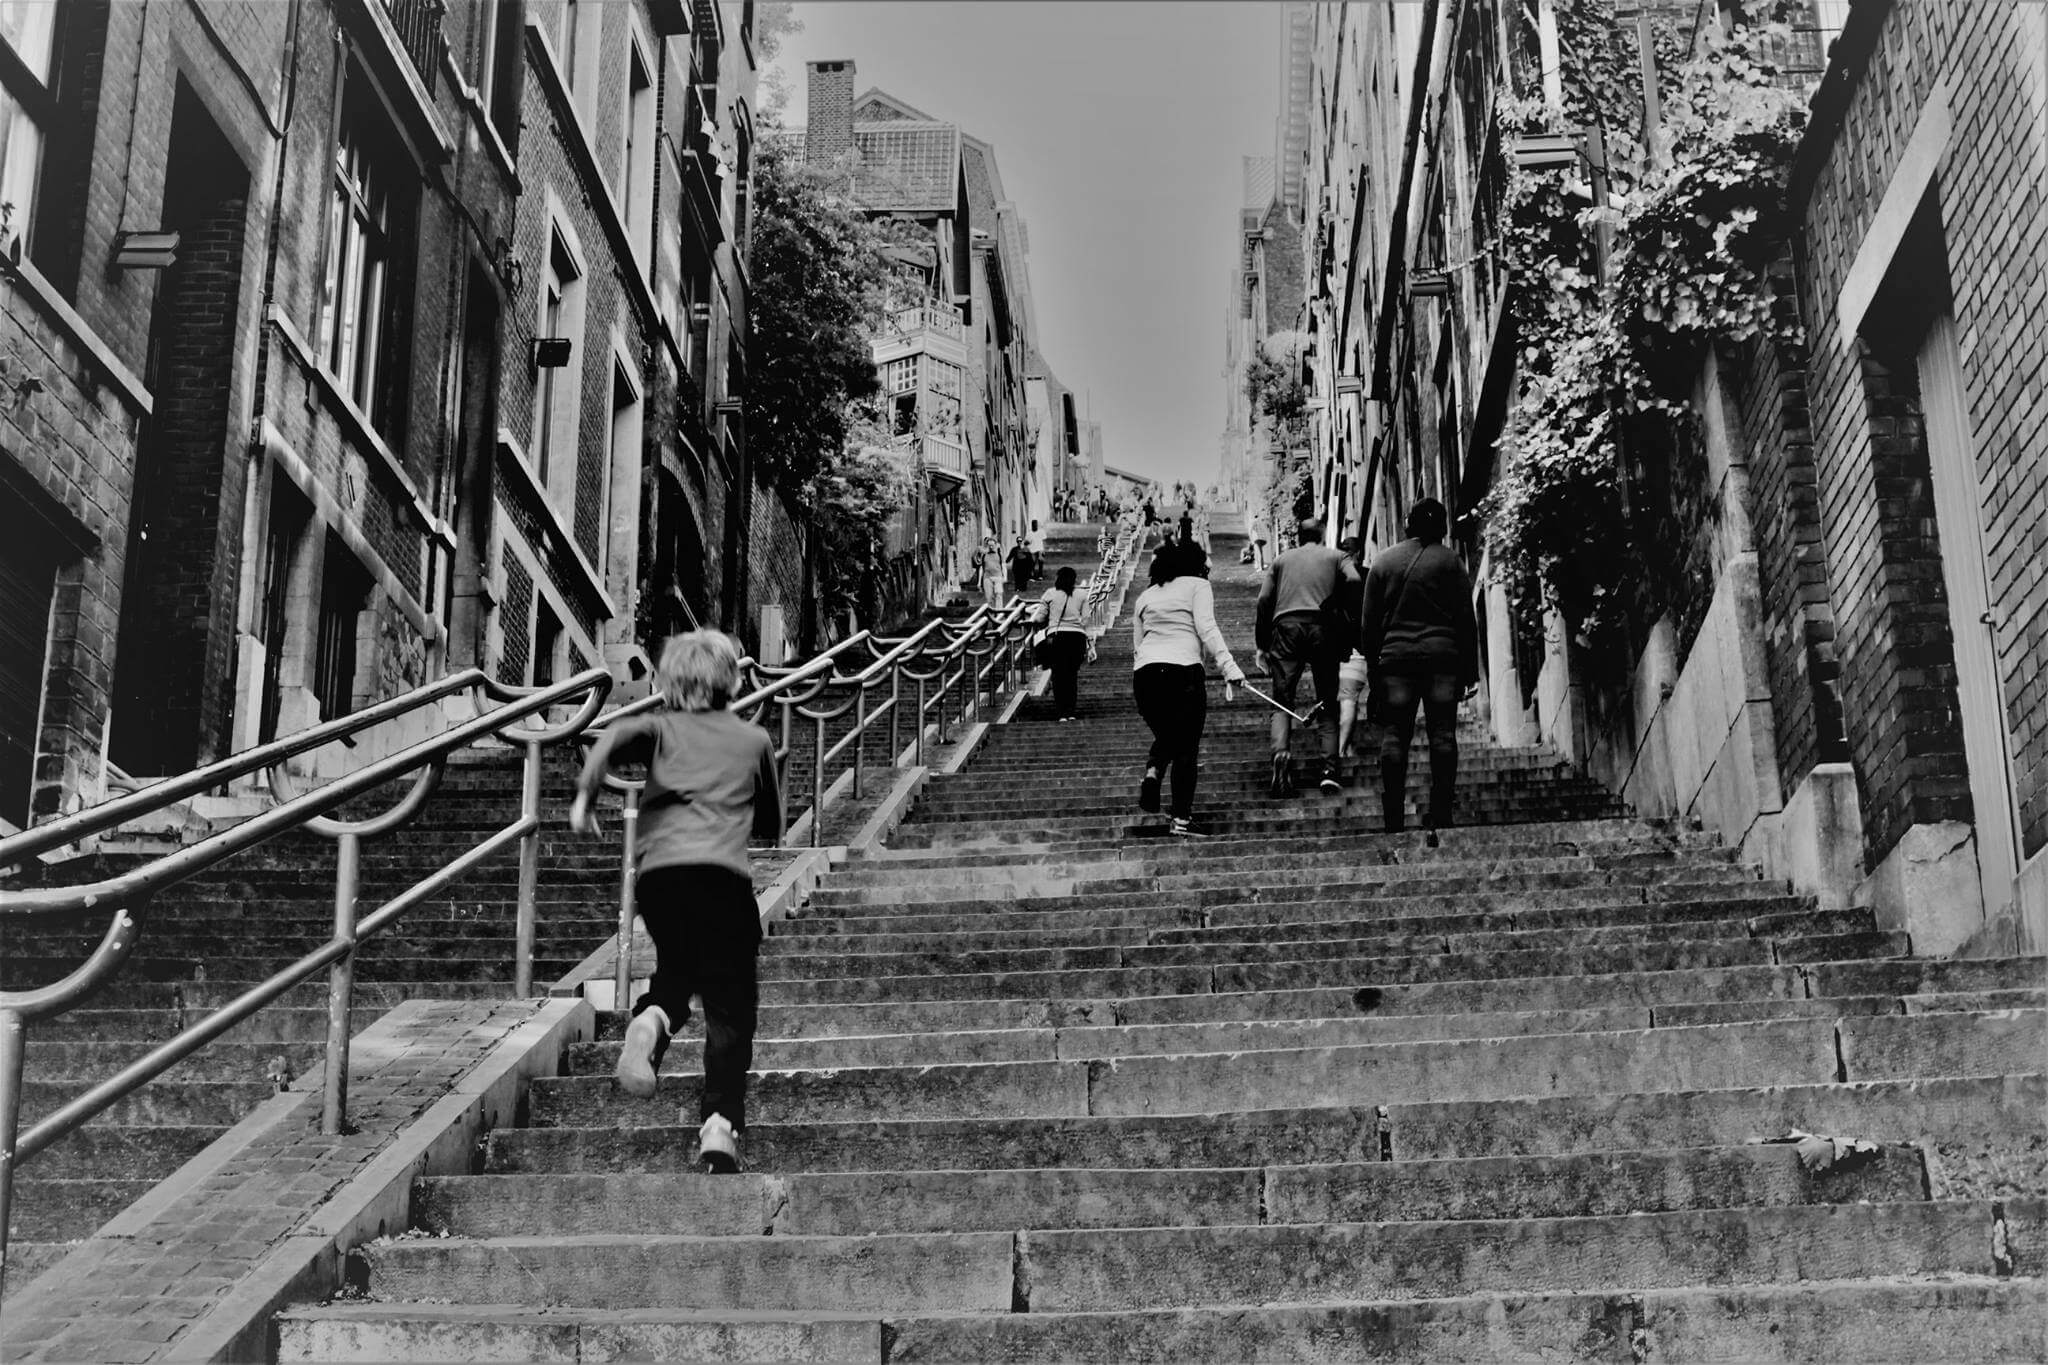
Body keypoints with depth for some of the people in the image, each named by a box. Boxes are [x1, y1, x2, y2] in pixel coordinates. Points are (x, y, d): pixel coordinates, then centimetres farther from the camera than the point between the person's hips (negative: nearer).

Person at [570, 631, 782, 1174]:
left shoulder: (662, 727, 19)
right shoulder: (754, 739, 22)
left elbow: (616, 736, -5)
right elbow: (772, 827, 31)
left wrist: (583, 797, 0)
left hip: (658, 871, 1)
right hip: (724, 874, -1)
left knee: (678, 967, 26)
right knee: (730, 1005, 3)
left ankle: (652, 1019, -7)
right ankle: (720, 1124, -12)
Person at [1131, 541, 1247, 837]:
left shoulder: (1146, 596, 23)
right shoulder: (1197, 585, 9)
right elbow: (1207, 629, -6)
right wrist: (1229, 667, -12)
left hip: (1144, 672, 5)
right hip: (1182, 669, -5)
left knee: (1165, 735, 24)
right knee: (1186, 746, 3)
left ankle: (1152, 771, -5)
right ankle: (1181, 818, -2)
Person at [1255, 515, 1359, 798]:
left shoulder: (1281, 561, 22)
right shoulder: (1335, 557, 18)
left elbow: (1264, 600, 10)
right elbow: (1354, 580, -4)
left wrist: (1263, 645, 12)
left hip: (1286, 626, 1)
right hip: (1322, 626, 0)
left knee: (1282, 701, 1)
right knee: (1327, 702, 7)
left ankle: (1281, 754, -26)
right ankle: (1330, 768, -6)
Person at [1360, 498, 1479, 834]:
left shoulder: (1383, 561, 9)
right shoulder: (1450, 561, 2)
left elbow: (1368, 623, 8)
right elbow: (1466, 619, 0)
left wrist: (1372, 663, 14)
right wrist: (1470, 668, 4)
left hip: (1396, 657, 2)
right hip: (1443, 655, -1)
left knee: (1395, 734, 2)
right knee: (1442, 733, 1)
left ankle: (1393, 816, -1)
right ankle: (1441, 816, -2)